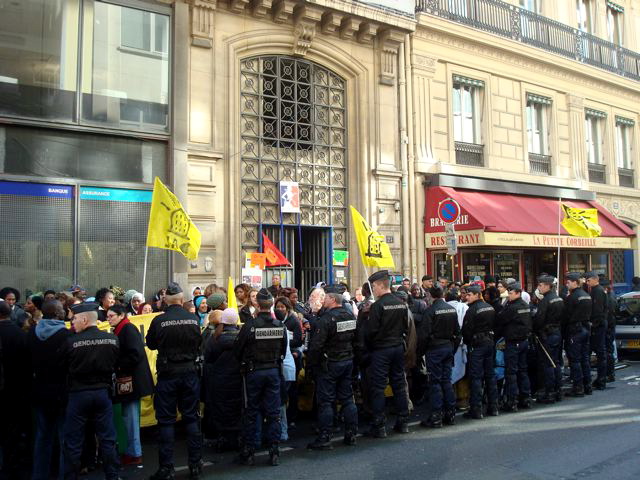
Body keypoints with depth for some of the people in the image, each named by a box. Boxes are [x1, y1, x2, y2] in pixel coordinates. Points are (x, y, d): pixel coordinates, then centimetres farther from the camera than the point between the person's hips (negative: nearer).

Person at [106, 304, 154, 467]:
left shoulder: (128, 329, -15)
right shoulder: (119, 330, 14)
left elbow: (136, 354, -24)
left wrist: (118, 366, -17)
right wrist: (115, 366, 5)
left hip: (132, 379, -9)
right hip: (127, 378, 9)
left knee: (130, 416, -3)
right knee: (128, 416, 13)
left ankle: (135, 454, 5)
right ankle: (132, 451, 22)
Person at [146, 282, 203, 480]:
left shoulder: (159, 321, -13)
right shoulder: (194, 319, -6)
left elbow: (150, 344, 4)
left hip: (167, 374, -2)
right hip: (190, 373, 2)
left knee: (166, 421, 6)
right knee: (192, 419, 11)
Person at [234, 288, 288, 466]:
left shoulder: (250, 325, -15)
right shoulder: (280, 326, -5)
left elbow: (238, 350, -6)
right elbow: (283, 351, 5)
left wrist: (245, 364, 13)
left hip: (254, 372, -2)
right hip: (274, 371, 3)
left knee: (251, 413, 9)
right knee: (273, 413, 8)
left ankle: (248, 452, 16)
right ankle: (274, 452, 11)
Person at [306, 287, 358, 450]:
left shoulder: (327, 318, -19)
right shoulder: (350, 316, 5)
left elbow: (317, 345, -20)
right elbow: (356, 340, 13)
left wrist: (310, 364, -10)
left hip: (329, 364, -7)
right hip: (348, 362, 7)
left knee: (325, 401, -1)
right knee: (347, 398, 13)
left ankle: (324, 439, 3)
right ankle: (351, 435, 19)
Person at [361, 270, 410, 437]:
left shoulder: (377, 306, -16)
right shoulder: (401, 304, 4)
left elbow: (370, 331, -16)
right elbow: (406, 328, 10)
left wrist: (368, 347, 0)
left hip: (380, 350, -6)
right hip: (398, 347, 7)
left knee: (377, 387, 0)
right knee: (399, 384, 14)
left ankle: (379, 427, 2)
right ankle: (403, 422, 21)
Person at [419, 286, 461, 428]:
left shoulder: (431, 310, -14)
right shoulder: (452, 309, 5)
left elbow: (425, 333, -15)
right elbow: (457, 331, 10)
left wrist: (422, 350, -4)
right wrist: (454, 348, 17)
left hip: (434, 348, -6)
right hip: (449, 347, 6)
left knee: (435, 381, -1)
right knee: (447, 380, 13)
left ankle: (436, 417, 2)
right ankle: (450, 414, 17)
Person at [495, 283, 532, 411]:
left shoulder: (512, 307, -19)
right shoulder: (526, 306, 8)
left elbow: (499, 321, -12)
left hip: (513, 342, -8)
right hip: (524, 340, 9)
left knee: (511, 372, -3)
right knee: (522, 370, 15)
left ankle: (512, 402, 0)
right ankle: (525, 399, 21)